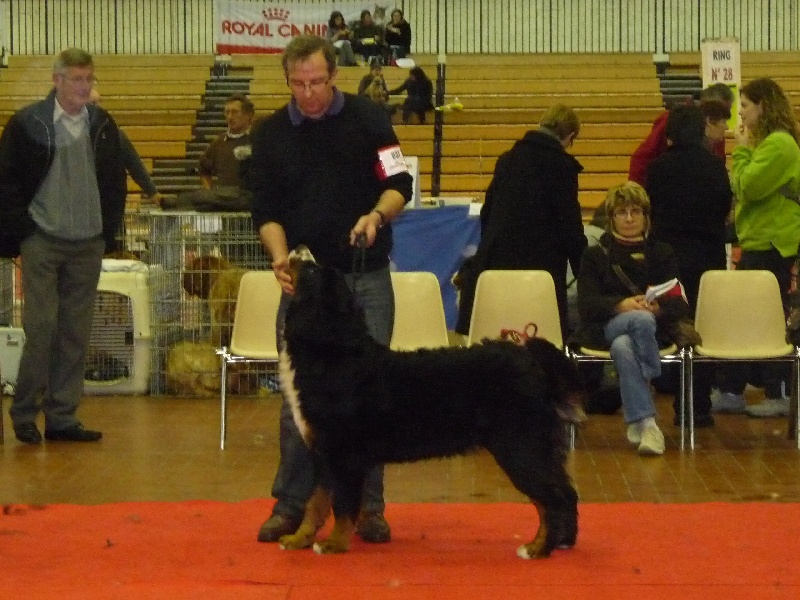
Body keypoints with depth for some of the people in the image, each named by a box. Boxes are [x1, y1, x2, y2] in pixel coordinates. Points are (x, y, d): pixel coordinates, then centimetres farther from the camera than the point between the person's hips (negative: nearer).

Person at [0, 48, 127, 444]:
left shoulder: (103, 126, 7)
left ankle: (62, 418, 11)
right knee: (41, 327, -6)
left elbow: (115, 183, 14)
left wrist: (109, 233, 7)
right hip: (42, 243, -4)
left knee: (76, 333, 5)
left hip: (88, 246, 4)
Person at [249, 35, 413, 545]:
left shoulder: (368, 118, -2)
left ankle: (367, 505, 10)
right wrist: (279, 253, -17)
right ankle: (292, 503, 10)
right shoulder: (271, 134, 2)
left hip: (367, 278, -1)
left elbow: (400, 184, -1)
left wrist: (377, 215, -21)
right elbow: (266, 210, 2)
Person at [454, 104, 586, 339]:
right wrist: (583, 268, 1)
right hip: (539, 263, -6)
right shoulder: (562, 165, -6)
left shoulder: (508, 159, 13)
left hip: (495, 258, 6)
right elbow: (570, 223, -7)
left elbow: (486, 213, 18)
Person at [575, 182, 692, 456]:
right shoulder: (595, 255, 17)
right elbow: (587, 304, 1)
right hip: (604, 328, -1)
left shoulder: (662, 254, 20)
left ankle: (639, 423, -40)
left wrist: (658, 308, -19)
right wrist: (621, 305, -20)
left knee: (623, 347, -39)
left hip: (654, 328, 1)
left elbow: (680, 305, 6)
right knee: (641, 319, -39)